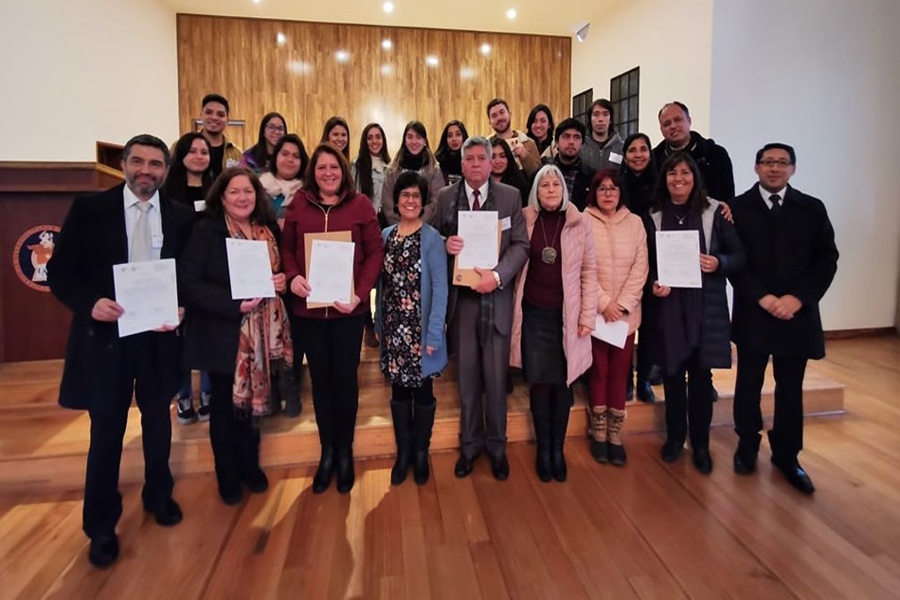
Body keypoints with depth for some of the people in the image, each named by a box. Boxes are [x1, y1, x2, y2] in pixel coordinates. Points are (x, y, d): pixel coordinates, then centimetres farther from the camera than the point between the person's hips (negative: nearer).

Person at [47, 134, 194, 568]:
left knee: (158, 418, 17)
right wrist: (90, 303, -21)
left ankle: (158, 495, 39)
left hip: (158, 332, 2)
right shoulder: (90, 208, -4)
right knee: (106, 428, 7)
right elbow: (59, 270, -4)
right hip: (105, 332, -2)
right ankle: (101, 525, 25)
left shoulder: (180, 217, 1)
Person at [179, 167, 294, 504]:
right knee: (225, 405, 10)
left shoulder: (269, 231, 5)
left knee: (253, 400, 16)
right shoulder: (206, 231, -10)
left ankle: (250, 466, 36)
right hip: (222, 334, -4)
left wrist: (281, 281, -6)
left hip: (261, 333, 5)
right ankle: (228, 476, 28)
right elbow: (189, 283, -17)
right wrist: (234, 304, -25)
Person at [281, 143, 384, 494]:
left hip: (348, 307, -1)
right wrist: (291, 277, -14)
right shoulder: (298, 204, 5)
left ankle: (345, 452, 25)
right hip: (308, 307, 2)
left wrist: (360, 293, -14)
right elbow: (286, 247, 6)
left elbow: (375, 252, -3)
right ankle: (327, 452, 27)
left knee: (345, 378, 6)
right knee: (320, 378, 11)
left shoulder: (360, 204, 1)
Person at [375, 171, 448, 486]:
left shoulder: (432, 237, -7)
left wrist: (434, 332, -16)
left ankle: (421, 453, 26)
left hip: (421, 328, -4)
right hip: (393, 328, 4)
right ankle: (403, 452, 29)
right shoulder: (386, 235, 7)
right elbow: (382, 283, 11)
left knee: (422, 390, 9)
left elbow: (440, 288, -12)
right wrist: (378, 323, 9)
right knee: (399, 390, 13)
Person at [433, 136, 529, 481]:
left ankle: (496, 446, 25)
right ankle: (470, 444, 28)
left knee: (496, 376, 7)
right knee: (466, 376, 11)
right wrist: (445, 245, -14)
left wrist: (497, 275, -17)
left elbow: (521, 245, -3)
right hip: (460, 297, 1)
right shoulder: (446, 197, 6)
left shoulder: (510, 196, 2)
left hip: (496, 296, -1)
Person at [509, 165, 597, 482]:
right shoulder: (525, 220, 2)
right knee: (539, 383, 3)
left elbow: (589, 271, 1)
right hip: (534, 314, 0)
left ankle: (558, 449, 22)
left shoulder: (579, 223, 0)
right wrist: (515, 308, -2)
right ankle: (543, 449, 20)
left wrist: (587, 317, -3)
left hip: (567, 315, 0)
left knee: (563, 382, 6)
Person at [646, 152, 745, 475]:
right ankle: (674, 436, 28)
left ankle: (700, 443, 23)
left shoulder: (714, 212, -1)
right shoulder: (654, 216, 3)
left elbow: (739, 255, 2)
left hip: (706, 305, -1)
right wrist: (654, 284, -9)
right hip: (669, 305, 1)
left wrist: (719, 263, -18)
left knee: (701, 375, 6)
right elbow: (647, 262, 9)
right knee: (672, 373, 9)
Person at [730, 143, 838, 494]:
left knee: (790, 388, 10)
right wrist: (762, 297, -14)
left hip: (797, 313, 1)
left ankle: (786, 455, 25)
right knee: (748, 384, 10)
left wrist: (798, 298, -13)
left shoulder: (812, 208, 5)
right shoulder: (738, 208, 0)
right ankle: (747, 445, 28)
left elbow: (827, 260, 1)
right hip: (752, 312, -1)